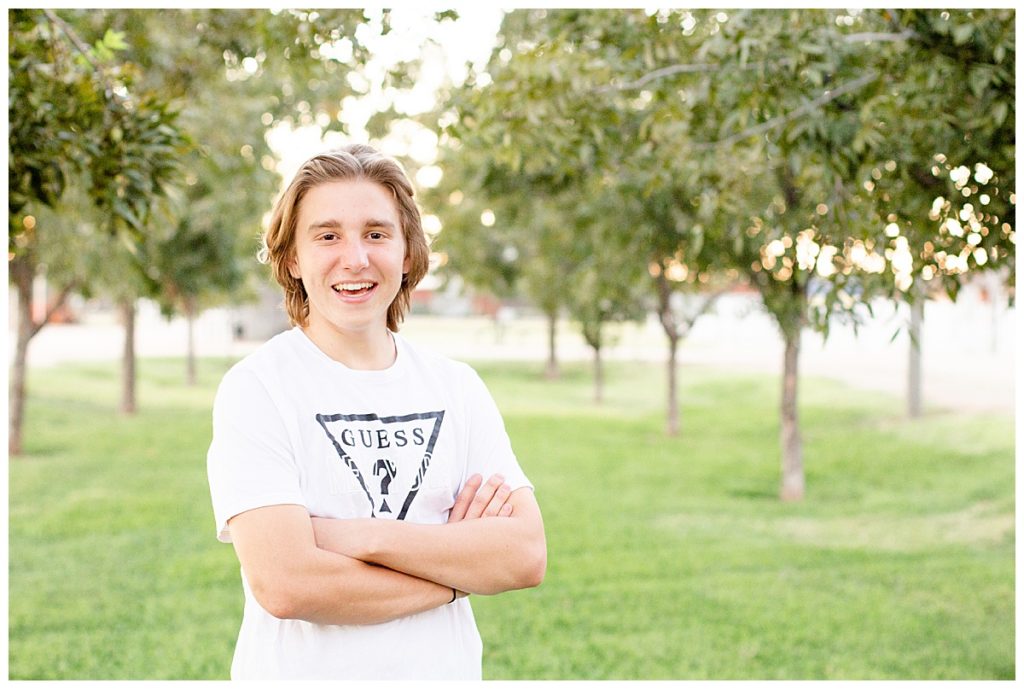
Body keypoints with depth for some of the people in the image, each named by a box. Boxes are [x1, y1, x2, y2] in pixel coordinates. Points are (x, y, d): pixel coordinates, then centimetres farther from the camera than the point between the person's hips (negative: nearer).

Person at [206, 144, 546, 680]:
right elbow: (285, 584, -21)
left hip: (447, 672, 4)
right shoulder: (254, 389, -11)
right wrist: (459, 567, -13)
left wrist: (365, 536, -18)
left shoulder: (457, 388, 1)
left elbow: (527, 555, -9)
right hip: (303, 674, -3)